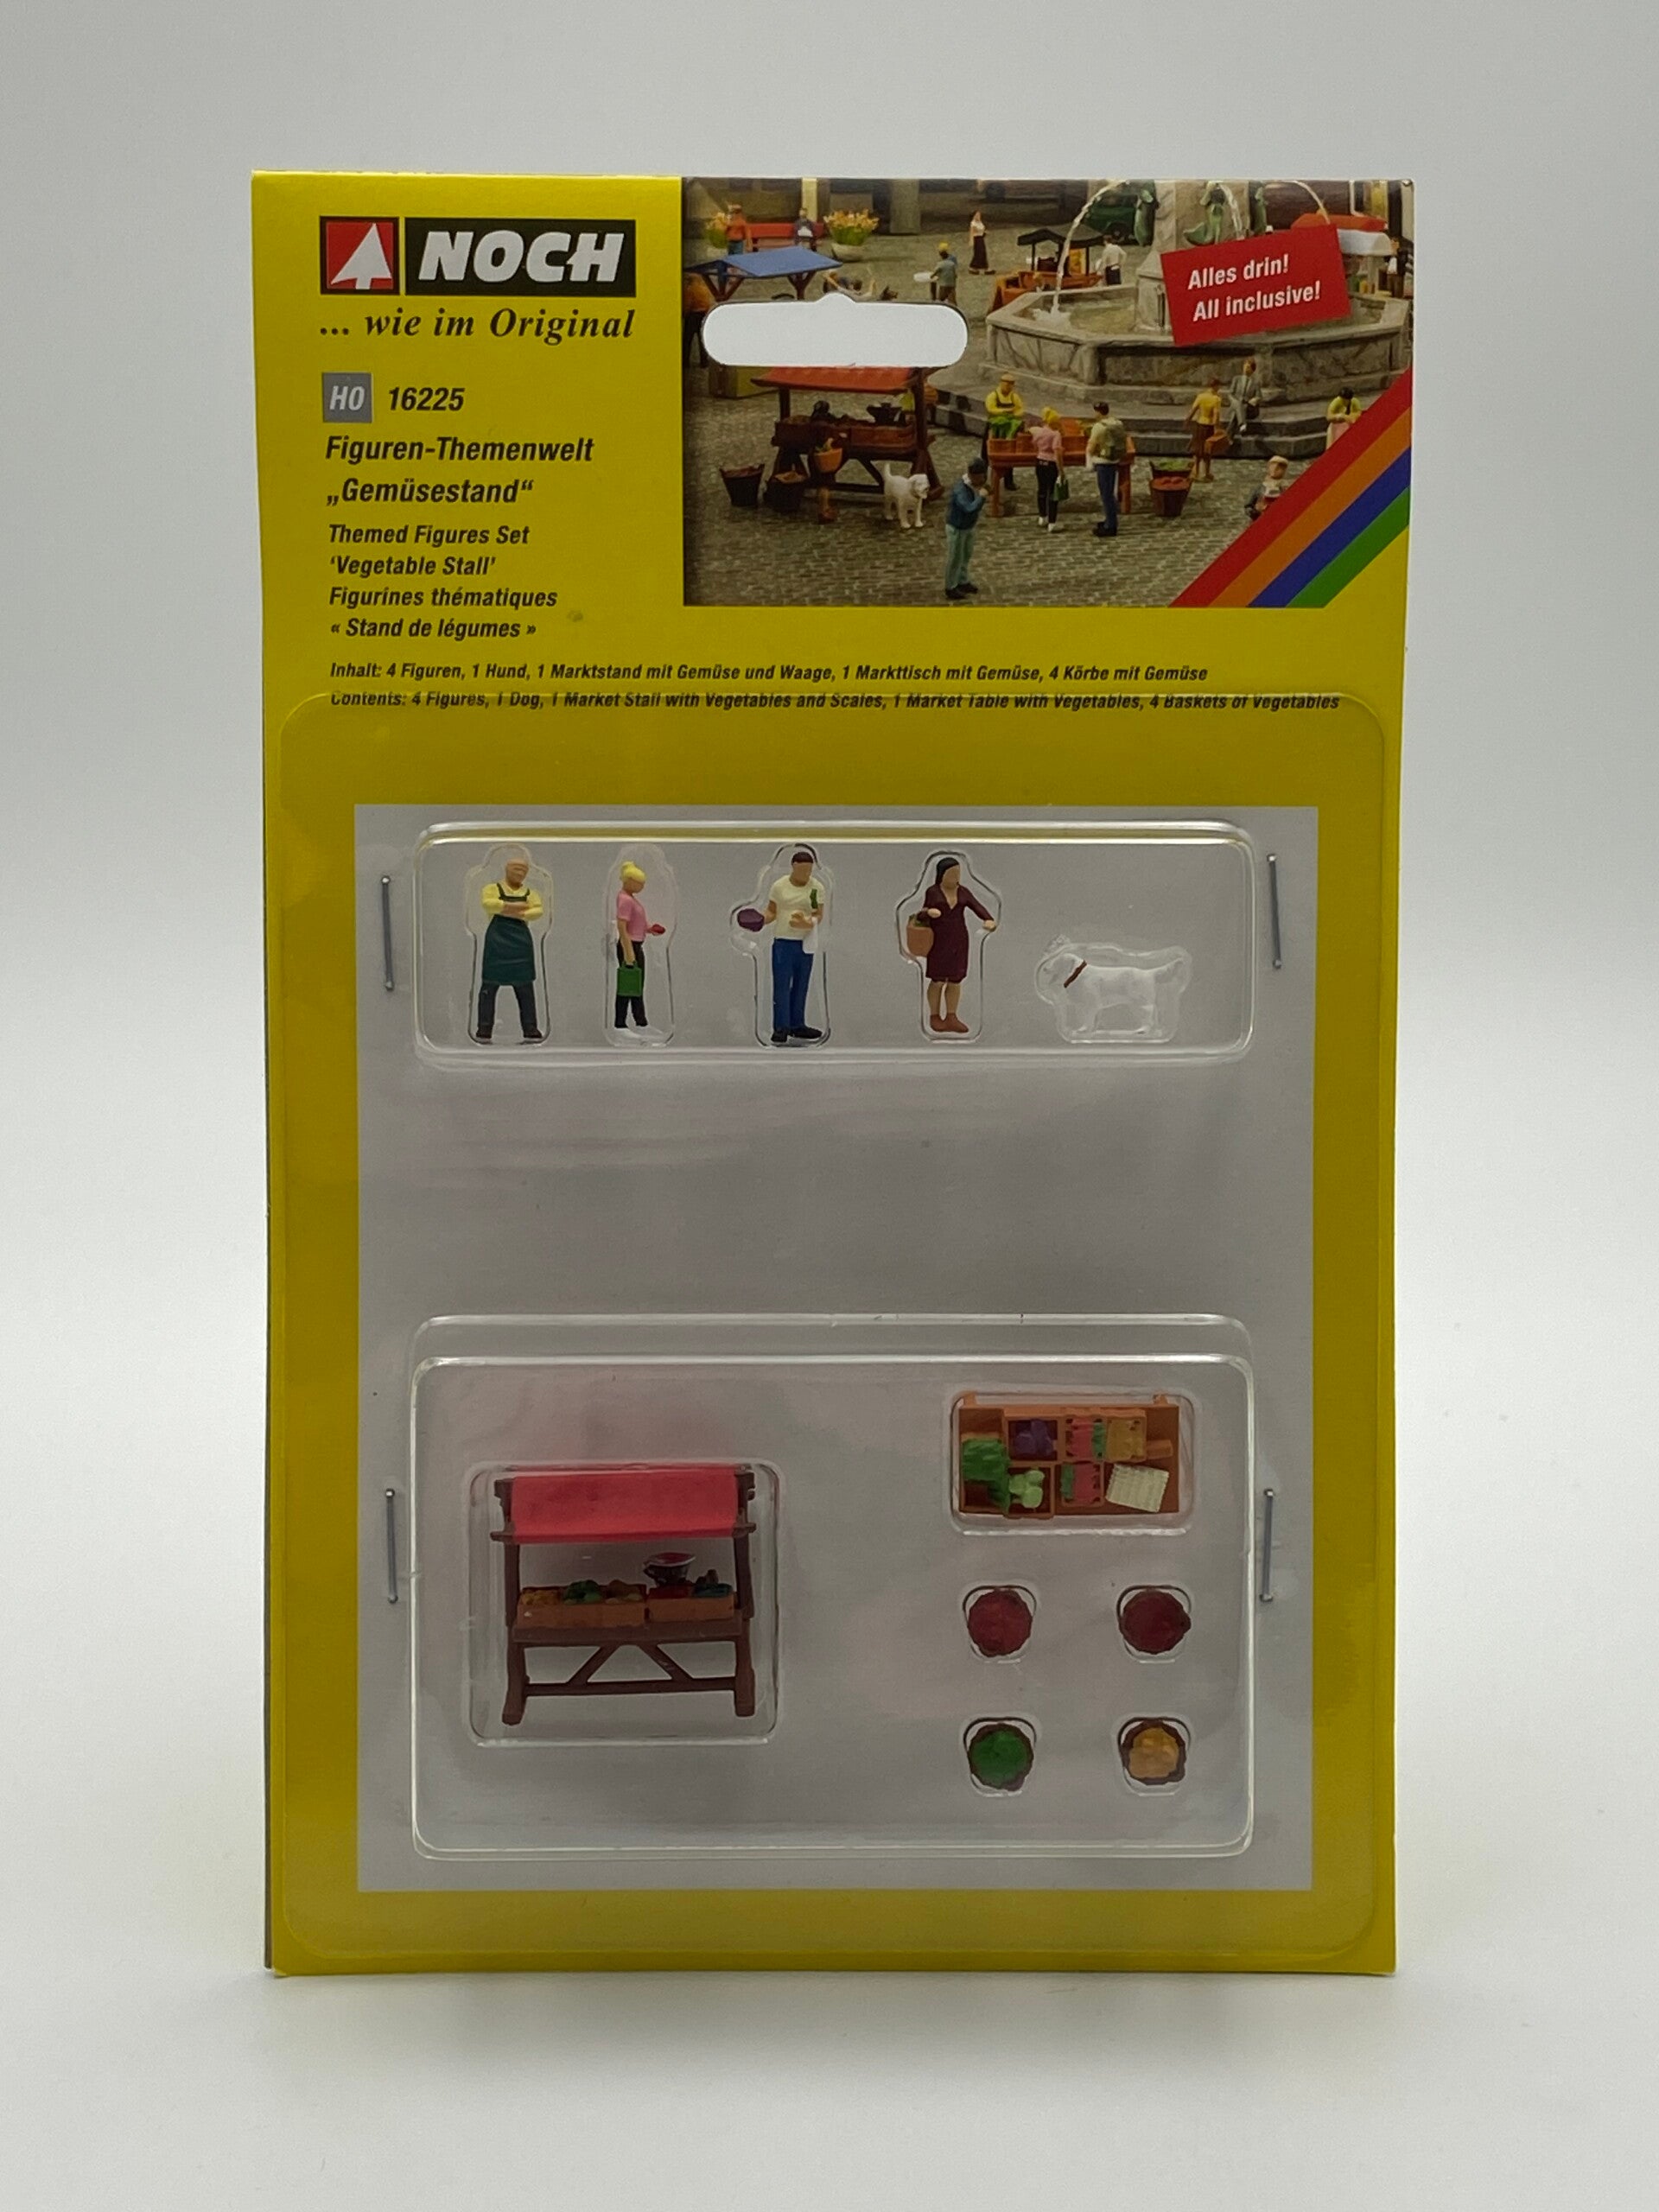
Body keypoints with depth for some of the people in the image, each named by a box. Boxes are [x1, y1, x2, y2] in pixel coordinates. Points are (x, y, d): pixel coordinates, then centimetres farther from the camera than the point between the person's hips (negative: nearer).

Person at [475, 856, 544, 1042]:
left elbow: (538, 911, -4)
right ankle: (484, 1030, 1)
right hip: (496, 943, -2)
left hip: (521, 943, 2)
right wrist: (512, 906, -20)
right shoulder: (493, 888, 7)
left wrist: (517, 914, -16)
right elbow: (488, 903, -15)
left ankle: (531, 1031, 6)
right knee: (489, 985, -2)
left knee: (525, 987, 3)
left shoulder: (530, 893, 14)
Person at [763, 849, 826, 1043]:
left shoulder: (817, 887, -1)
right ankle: (780, 1029, 2)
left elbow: (819, 914, -1)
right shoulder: (779, 886, -3)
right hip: (782, 942, -2)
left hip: (806, 943, 2)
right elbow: (772, 911, 4)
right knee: (781, 986, -2)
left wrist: (810, 923, -22)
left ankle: (796, 1025, 21)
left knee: (801, 986, 11)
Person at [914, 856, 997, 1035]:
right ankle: (934, 1017, 10)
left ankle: (951, 1018, 9)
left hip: (958, 941, 4)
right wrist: (929, 913, -27)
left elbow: (978, 908, -5)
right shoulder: (933, 892, -4)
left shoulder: (963, 892, 4)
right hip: (938, 941, -4)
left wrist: (990, 920, -23)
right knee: (938, 981, -2)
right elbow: (923, 915, -5)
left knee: (955, 980, 4)